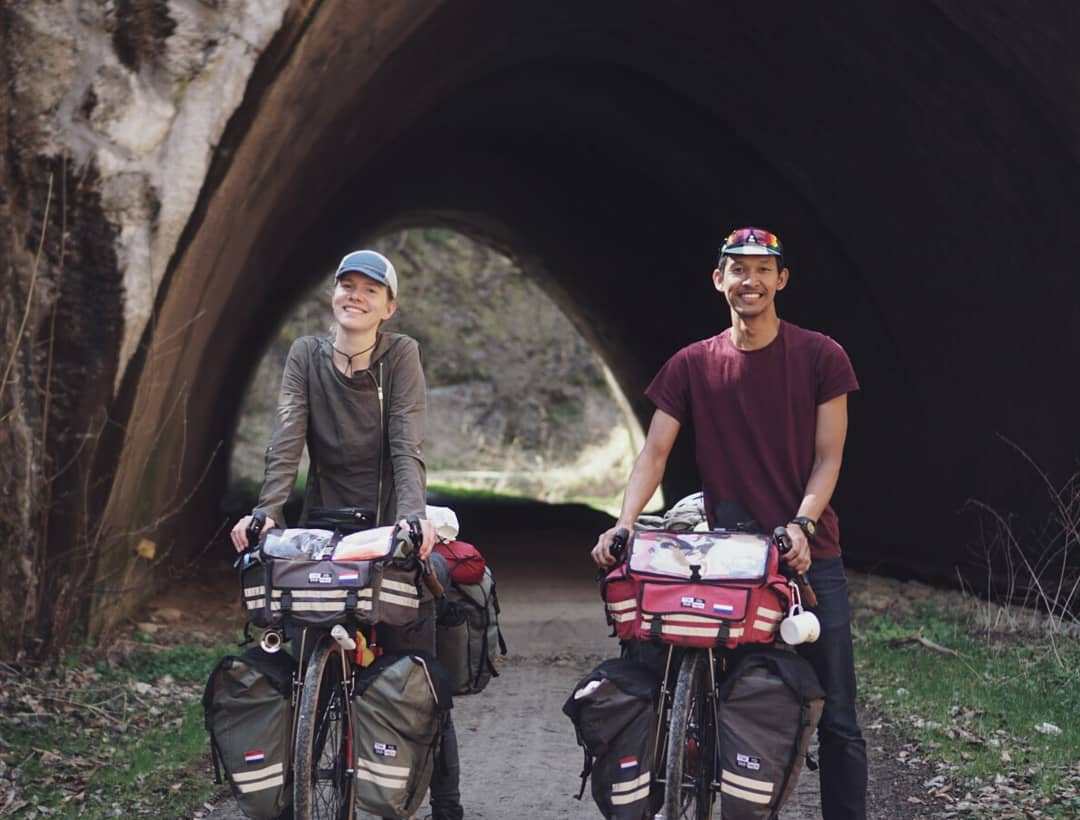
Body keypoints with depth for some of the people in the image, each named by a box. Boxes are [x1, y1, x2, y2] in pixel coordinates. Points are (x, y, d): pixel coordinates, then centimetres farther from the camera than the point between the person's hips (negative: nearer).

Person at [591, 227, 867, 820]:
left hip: (810, 558, -1)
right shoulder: (692, 365, 8)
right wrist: (625, 523, -16)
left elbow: (828, 456, -1)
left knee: (836, 719, -1)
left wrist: (801, 525, -18)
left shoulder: (820, 357, 2)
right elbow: (654, 452, 1)